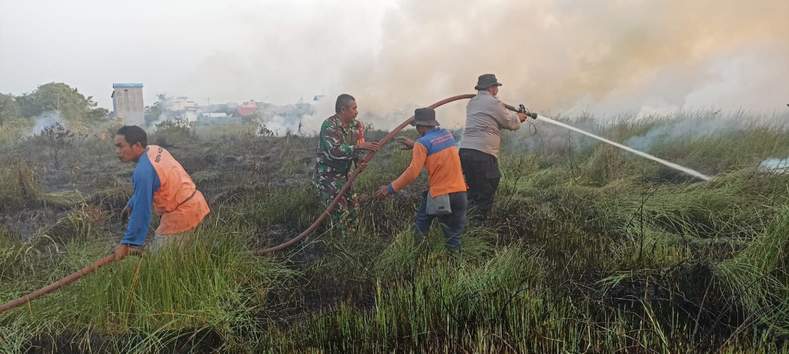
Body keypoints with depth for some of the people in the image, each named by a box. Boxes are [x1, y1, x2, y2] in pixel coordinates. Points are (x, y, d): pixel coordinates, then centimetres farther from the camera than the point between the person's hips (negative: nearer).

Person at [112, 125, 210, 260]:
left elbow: (141, 211, -21)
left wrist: (127, 243, -13)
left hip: (181, 214, -10)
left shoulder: (143, 172, -25)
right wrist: (131, 203, 26)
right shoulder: (154, 150, 2)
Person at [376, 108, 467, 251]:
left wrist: (391, 188, -13)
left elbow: (412, 172, -18)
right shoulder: (447, 134, 9)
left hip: (440, 196, -5)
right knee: (454, 236, 9)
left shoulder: (422, 143, -9)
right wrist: (415, 145, 36)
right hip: (460, 192, 5)